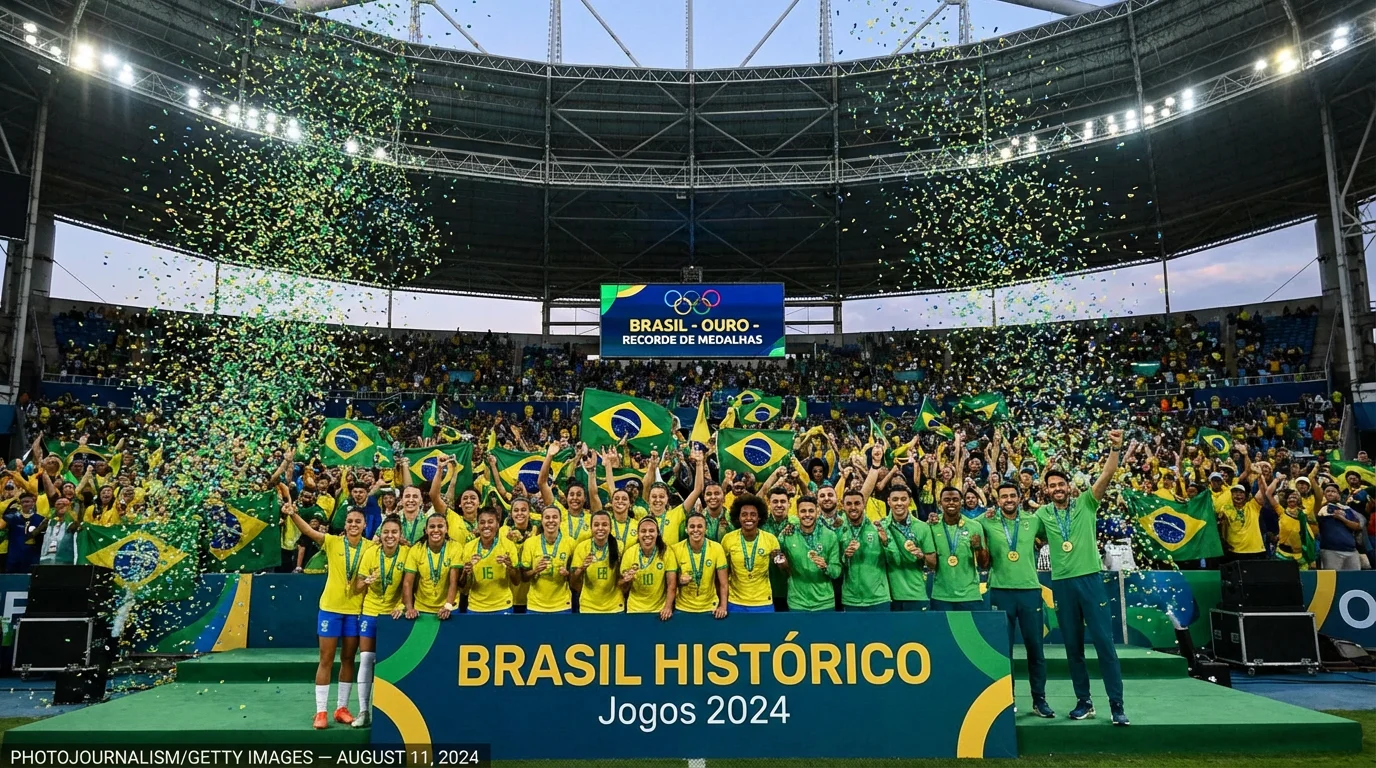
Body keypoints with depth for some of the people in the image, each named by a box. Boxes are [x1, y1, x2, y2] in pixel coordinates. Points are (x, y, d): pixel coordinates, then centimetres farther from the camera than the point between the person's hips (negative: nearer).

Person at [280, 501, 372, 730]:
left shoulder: (370, 547, -2)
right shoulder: (333, 542, -7)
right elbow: (308, 531, -21)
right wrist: (293, 514, -38)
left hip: (356, 609, 2)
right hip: (331, 607, -2)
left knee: (348, 659, 10)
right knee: (326, 660, 2)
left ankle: (341, 708, 21)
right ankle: (321, 711, 8)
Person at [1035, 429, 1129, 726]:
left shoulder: (1086, 503, 2)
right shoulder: (1042, 514, 7)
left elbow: (1107, 476, -11)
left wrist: (1115, 449, -26)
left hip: (1090, 578, -2)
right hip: (1061, 583, 2)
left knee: (1104, 642, -3)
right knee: (1073, 646, 8)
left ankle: (1117, 705, 2)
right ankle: (1084, 702, 18)